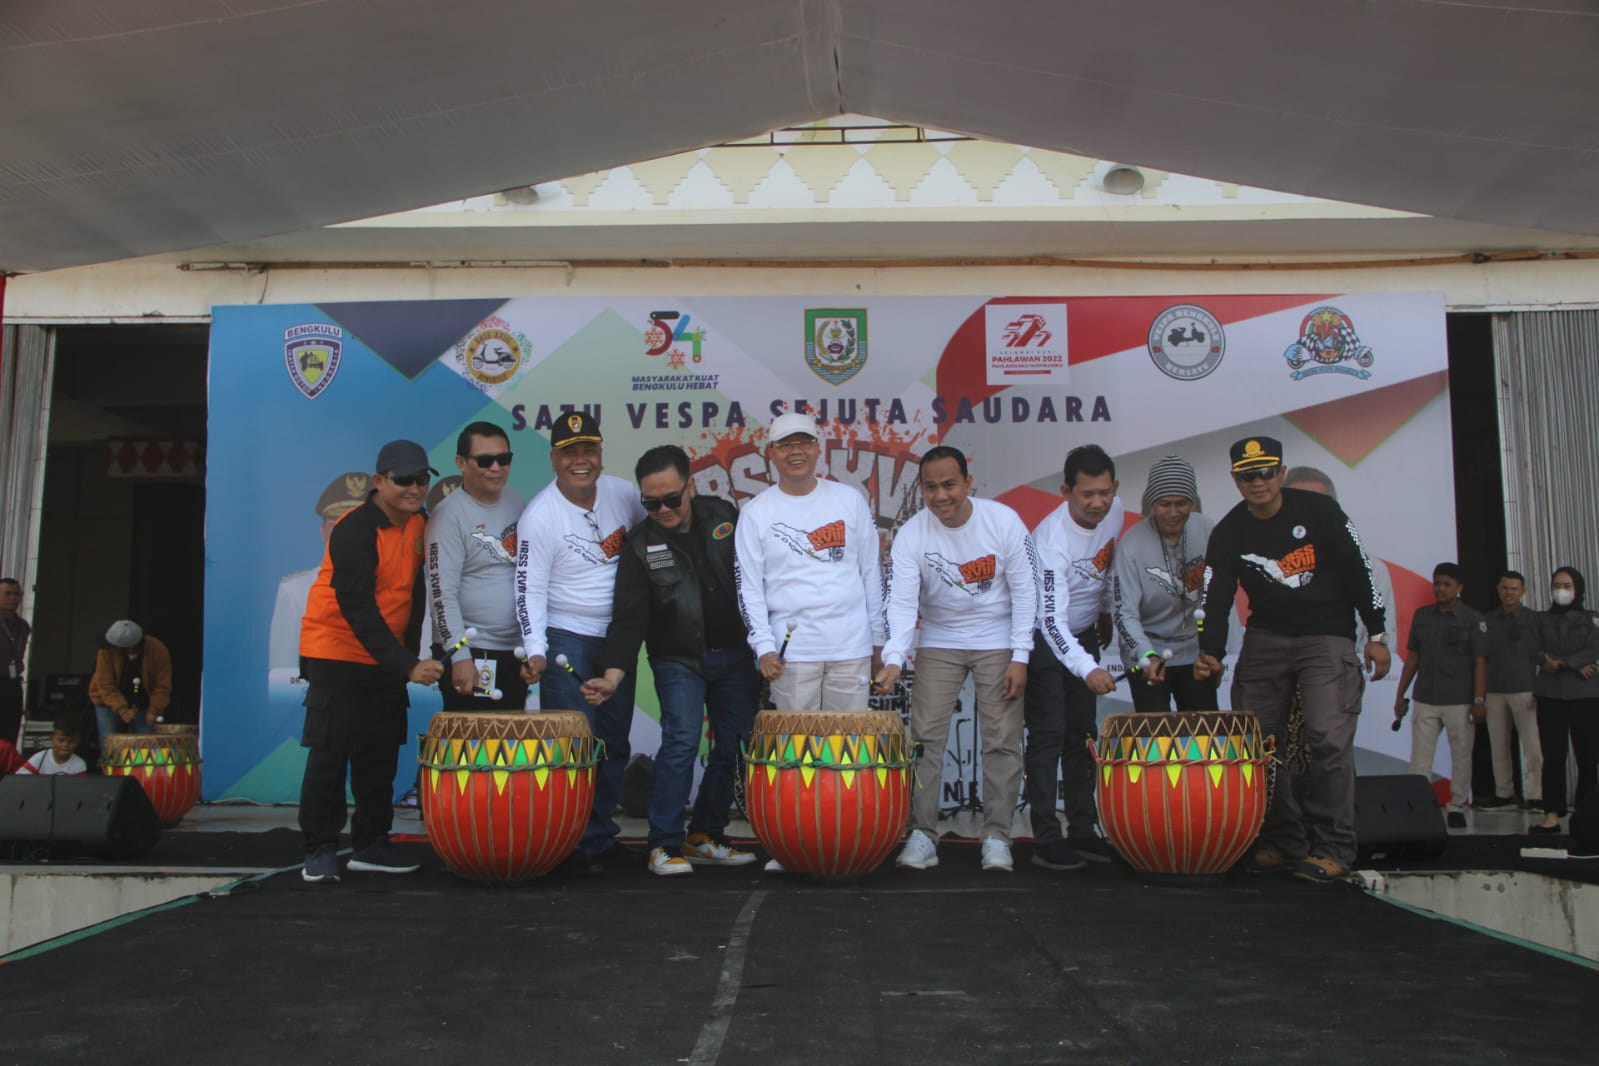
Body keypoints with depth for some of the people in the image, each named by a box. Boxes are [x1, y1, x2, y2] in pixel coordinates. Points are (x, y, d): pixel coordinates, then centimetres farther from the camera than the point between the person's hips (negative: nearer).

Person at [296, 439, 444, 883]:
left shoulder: (420, 525, 2)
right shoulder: (354, 533, -21)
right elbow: (358, 610, -27)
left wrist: (411, 654, 9)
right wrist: (405, 666, -33)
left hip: (387, 656, 7)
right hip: (336, 650, -7)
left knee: (380, 752, 8)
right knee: (330, 750, -5)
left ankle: (371, 844, 18)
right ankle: (320, 849, 6)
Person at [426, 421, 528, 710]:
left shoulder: (516, 502, 10)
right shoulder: (450, 514, -10)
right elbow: (442, 593, -15)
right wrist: (459, 655, -21)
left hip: (516, 649, 6)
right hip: (469, 654, -6)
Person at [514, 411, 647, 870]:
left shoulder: (622, 493, -2)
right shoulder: (539, 517, -15)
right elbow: (529, 590, -16)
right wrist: (535, 651, -27)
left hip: (618, 637, 6)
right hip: (567, 640, -5)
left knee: (615, 744, 12)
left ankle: (602, 832, 25)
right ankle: (574, 843, 6)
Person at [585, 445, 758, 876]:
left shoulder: (725, 516, -2)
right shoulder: (640, 545, -8)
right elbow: (629, 617, -13)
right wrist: (613, 674, -26)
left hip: (735, 655, 4)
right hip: (678, 659, -3)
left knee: (734, 744, 6)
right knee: (682, 739, -16)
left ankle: (704, 837, 21)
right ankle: (664, 845, -4)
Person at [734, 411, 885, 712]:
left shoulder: (850, 500, 7)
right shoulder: (755, 513, 3)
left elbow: (872, 572, 10)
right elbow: (748, 587, 2)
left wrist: (878, 639, 9)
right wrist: (764, 647, -9)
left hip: (851, 646, 1)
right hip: (791, 650, -1)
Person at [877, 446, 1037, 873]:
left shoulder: (1003, 521, -15)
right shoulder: (910, 536, -14)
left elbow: (1025, 590, -10)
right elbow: (901, 602, -20)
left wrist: (1020, 658, -13)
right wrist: (893, 660, -35)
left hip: (998, 642, -1)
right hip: (939, 642, 1)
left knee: (1003, 740, -1)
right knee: (925, 737, -4)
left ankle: (997, 837, 8)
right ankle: (922, 835, 5)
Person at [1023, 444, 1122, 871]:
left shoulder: (1116, 512, -11)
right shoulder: (1052, 539, -32)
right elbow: (1052, 620, -40)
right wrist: (1088, 669, -52)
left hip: (1084, 635, 7)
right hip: (1044, 639, -7)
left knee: (1082, 735, 9)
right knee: (1048, 736, -8)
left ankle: (1083, 832, 17)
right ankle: (1046, 841, -2)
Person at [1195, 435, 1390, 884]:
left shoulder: (1319, 510, -8)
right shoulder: (1228, 534, -2)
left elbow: (1358, 571, -2)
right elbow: (1216, 599, -5)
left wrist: (1377, 635, -2)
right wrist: (1210, 654, -20)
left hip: (1327, 637, -3)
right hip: (1265, 639, 4)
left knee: (1329, 738, -15)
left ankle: (1331, 849, -5)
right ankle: (1280, 842, 10)